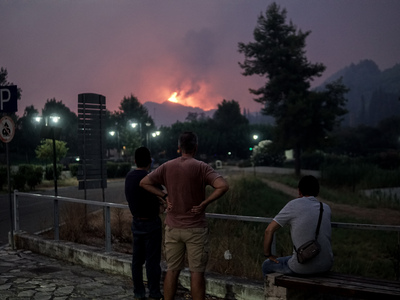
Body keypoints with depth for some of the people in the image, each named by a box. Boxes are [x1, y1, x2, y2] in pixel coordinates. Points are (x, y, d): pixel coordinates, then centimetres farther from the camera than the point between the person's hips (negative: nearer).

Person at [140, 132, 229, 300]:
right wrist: (204, 203, -14)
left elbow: (144, 182, 4)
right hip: (195, 228, -3)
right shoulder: (201, 167, -10)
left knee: (172, 271, 12)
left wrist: (164, 196, 3)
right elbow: (223, 186, -22)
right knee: (197, 272, 4)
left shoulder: (167, 167, 1)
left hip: (172, 227, 3)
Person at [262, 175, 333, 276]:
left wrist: (268, 254, 8)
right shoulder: (326, 208, 7)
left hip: (303, 267, -6)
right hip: (326, 265, 6)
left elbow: (269, 230, -8)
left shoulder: (294, 205, -8)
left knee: (267, 265, 21)